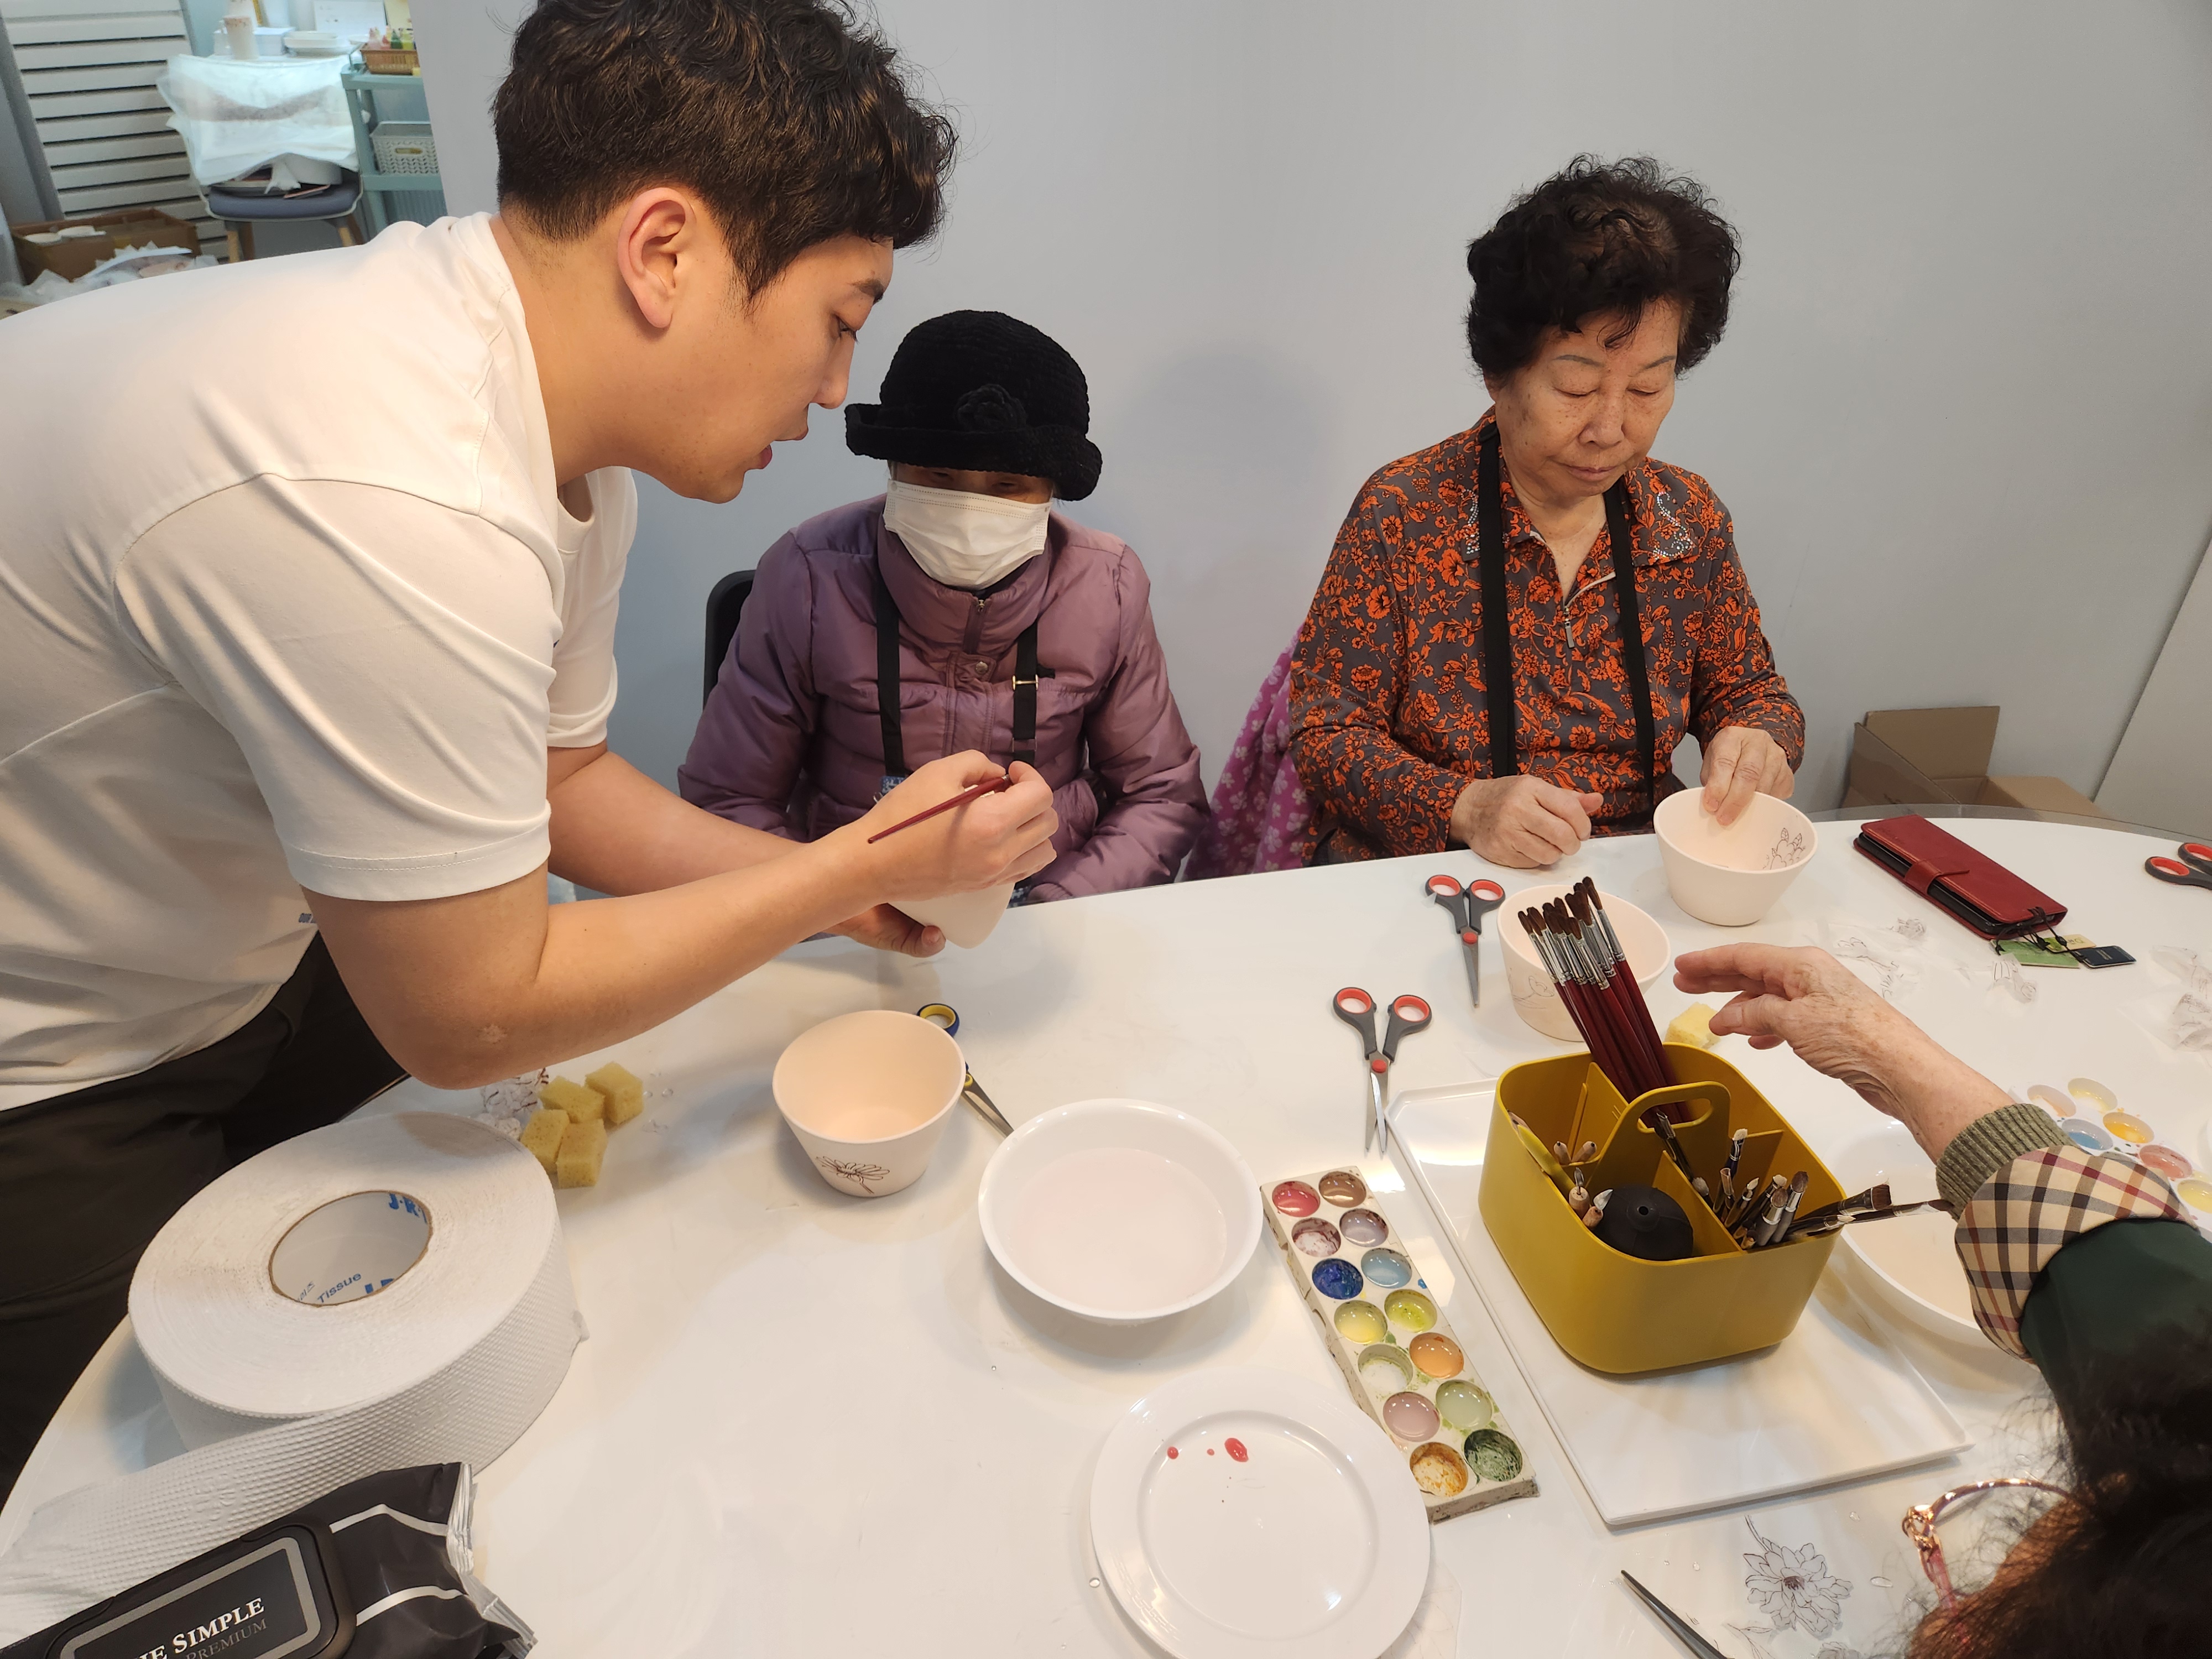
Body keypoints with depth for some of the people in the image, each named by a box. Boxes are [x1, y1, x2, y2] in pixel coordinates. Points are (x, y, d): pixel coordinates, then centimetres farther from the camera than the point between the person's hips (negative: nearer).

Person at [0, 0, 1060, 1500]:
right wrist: (864, 862, -20)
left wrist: (841, 886, -6)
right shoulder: (397, 513, -38)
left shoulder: (570, 447, -8)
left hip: (244, 966, 8)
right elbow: (471, 1021, -27)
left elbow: (562, 779, 4)